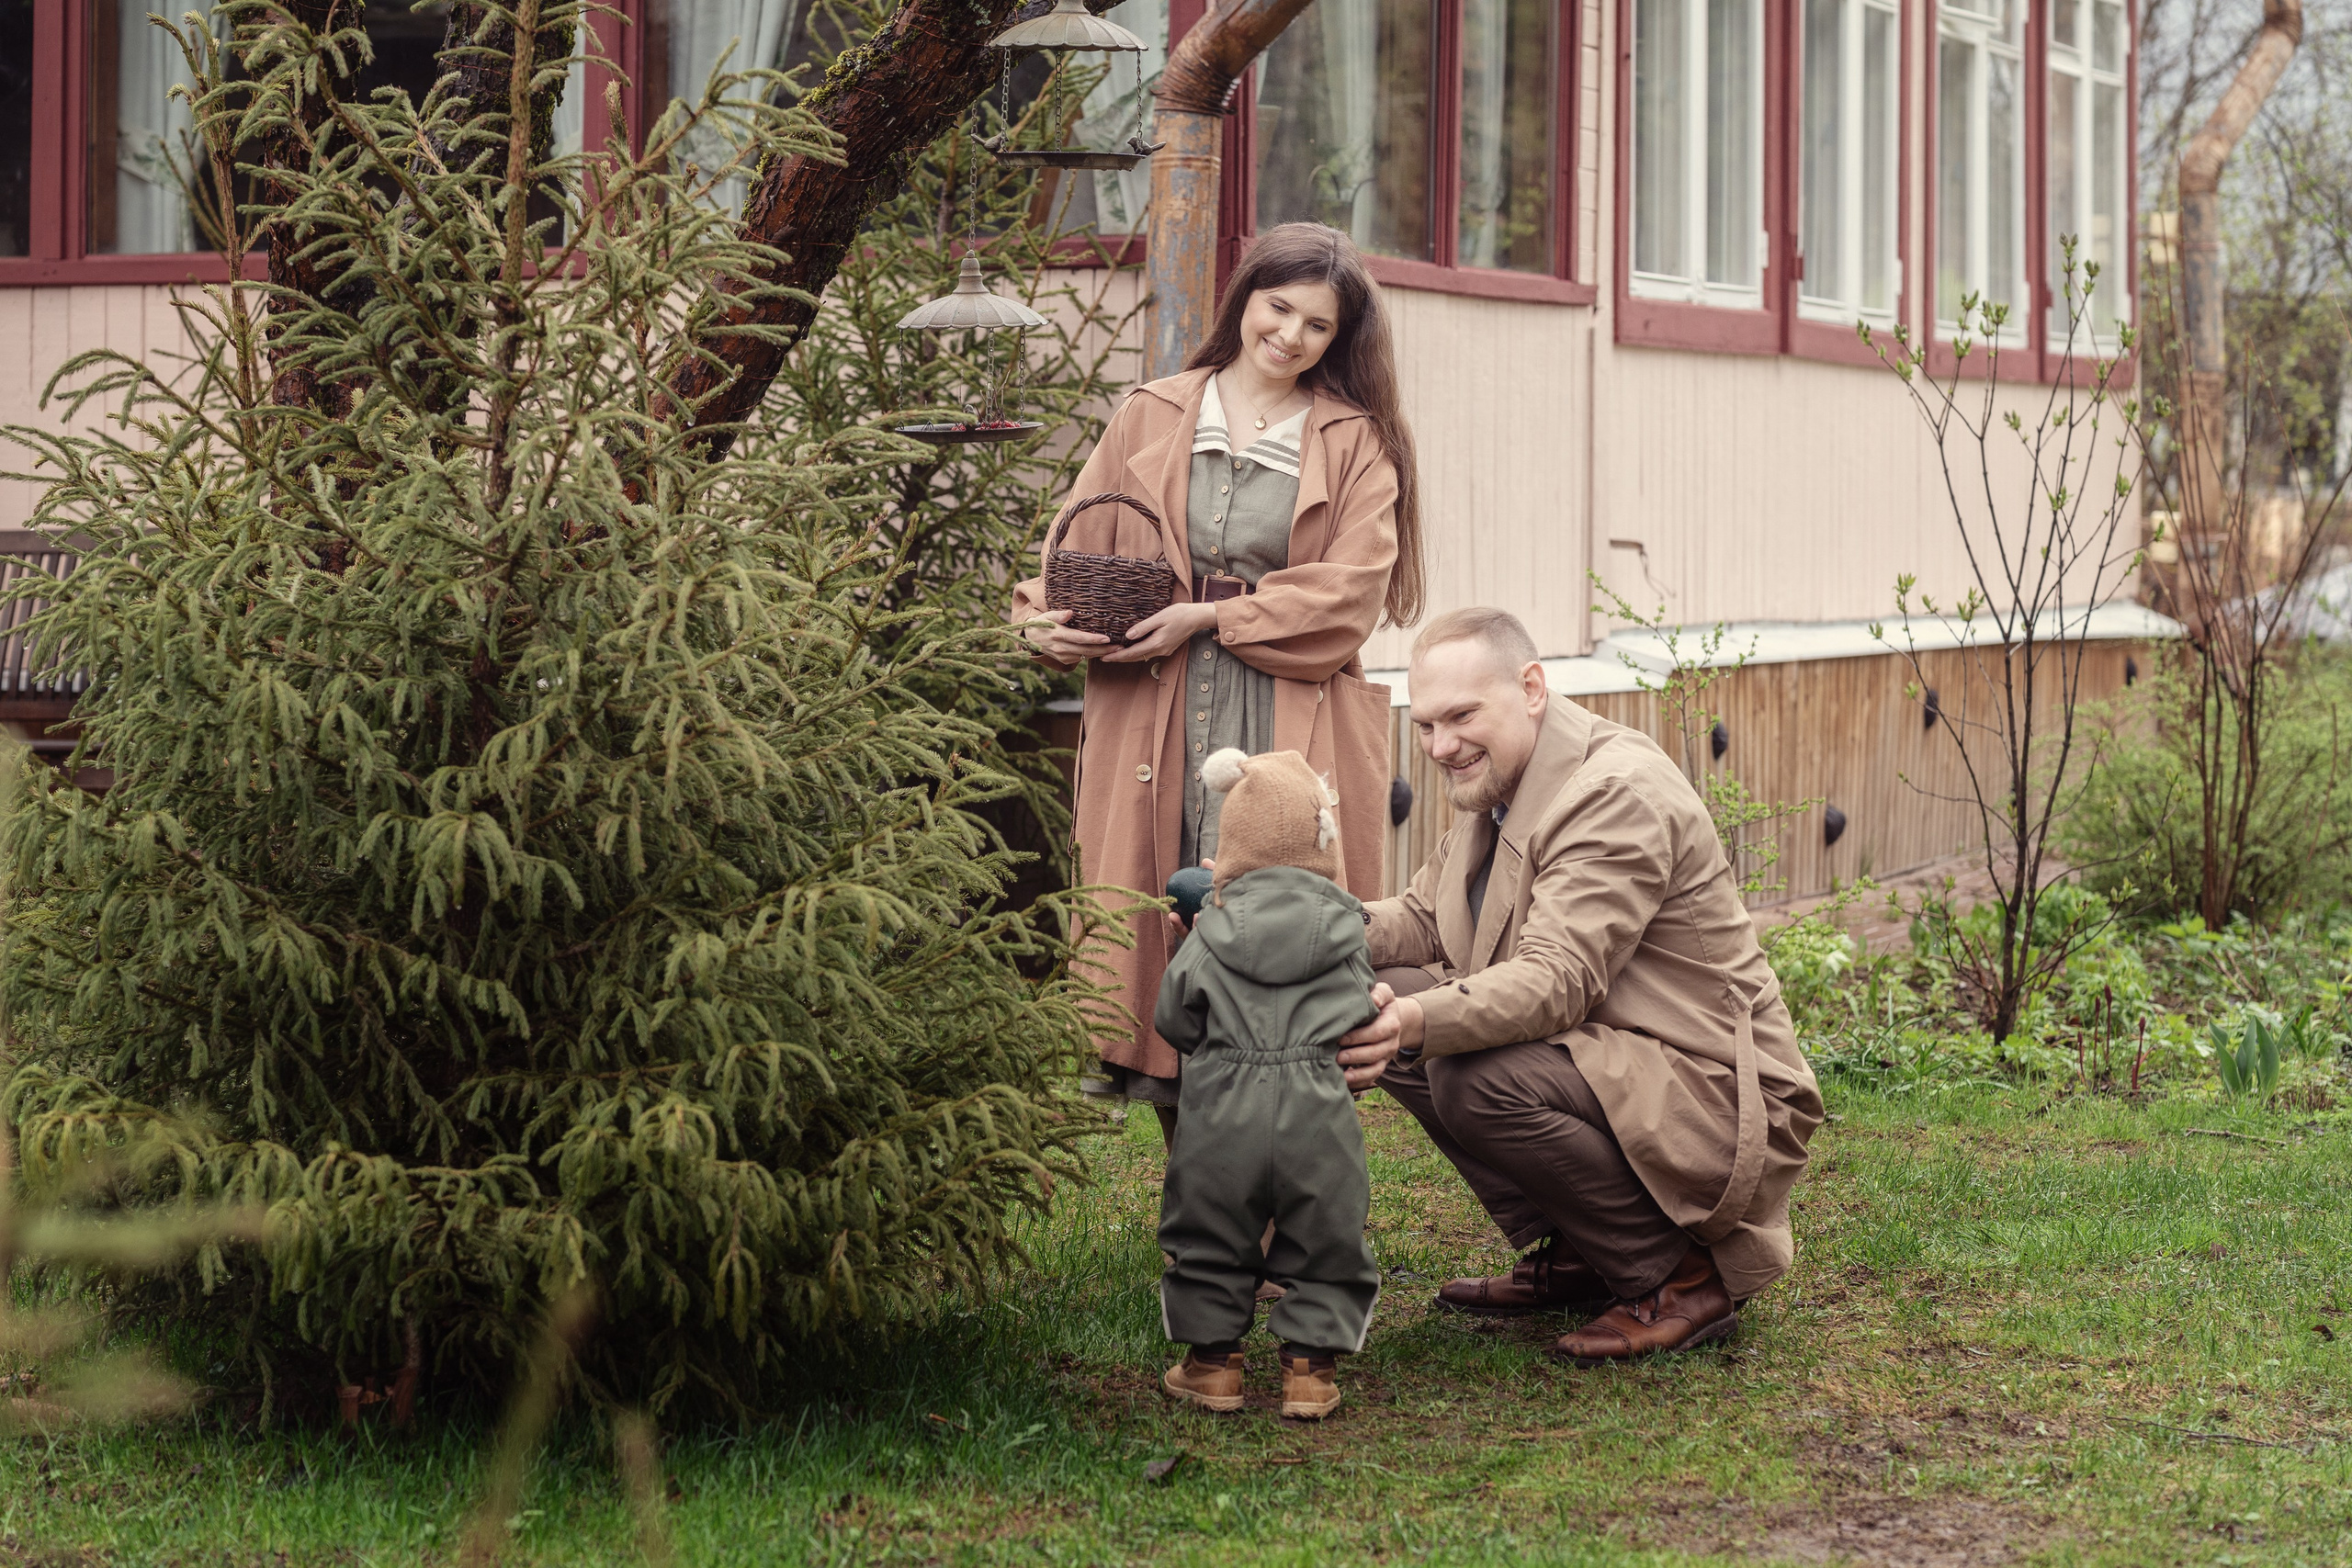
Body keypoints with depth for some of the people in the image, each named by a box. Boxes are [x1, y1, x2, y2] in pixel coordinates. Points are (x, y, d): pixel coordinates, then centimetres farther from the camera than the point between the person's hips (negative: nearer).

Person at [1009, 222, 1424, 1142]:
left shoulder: (1355, 444, 8)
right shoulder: (1149, 419, 14)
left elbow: (1351, 588, -4)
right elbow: (1082, 547, 14)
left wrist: (1212, 619, -12)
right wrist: (1049, 624, -8)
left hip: (1291, 725, -2)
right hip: (1153, 719, 2)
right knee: (1159, 923, -2)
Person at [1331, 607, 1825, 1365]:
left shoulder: (1618, 792, -21)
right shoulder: (1497, 780, 9)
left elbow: (1558, 980, -30)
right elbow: (1424, 920, 14)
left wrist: (1421, 1022, -45)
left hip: (1716, 1101, -10)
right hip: (1612, 1061, 10)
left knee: (1477, 1079, -29)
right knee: (1392, 997, 1)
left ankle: (1680, 1276, -11)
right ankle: (1570, 1257, 8)